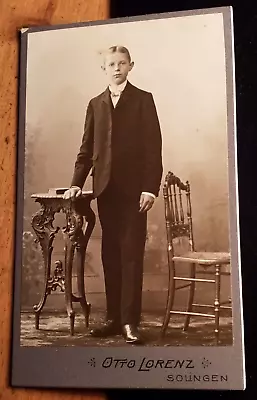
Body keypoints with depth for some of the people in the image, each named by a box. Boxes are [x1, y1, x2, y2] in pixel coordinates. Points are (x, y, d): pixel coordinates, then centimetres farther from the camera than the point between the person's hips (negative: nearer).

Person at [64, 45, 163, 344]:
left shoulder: (143, 99, 5)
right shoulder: (95, 104, 16)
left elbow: (153, 147, -2)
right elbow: (87, 148, 14)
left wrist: (150, 188, -11)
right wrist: (77, 183, 4)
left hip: (134, 188, -4)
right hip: (105, 188, 4)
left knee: (132, 254, -4)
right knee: (110, 255, 6)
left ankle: (130, 321, 0)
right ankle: (113, 317, 12)